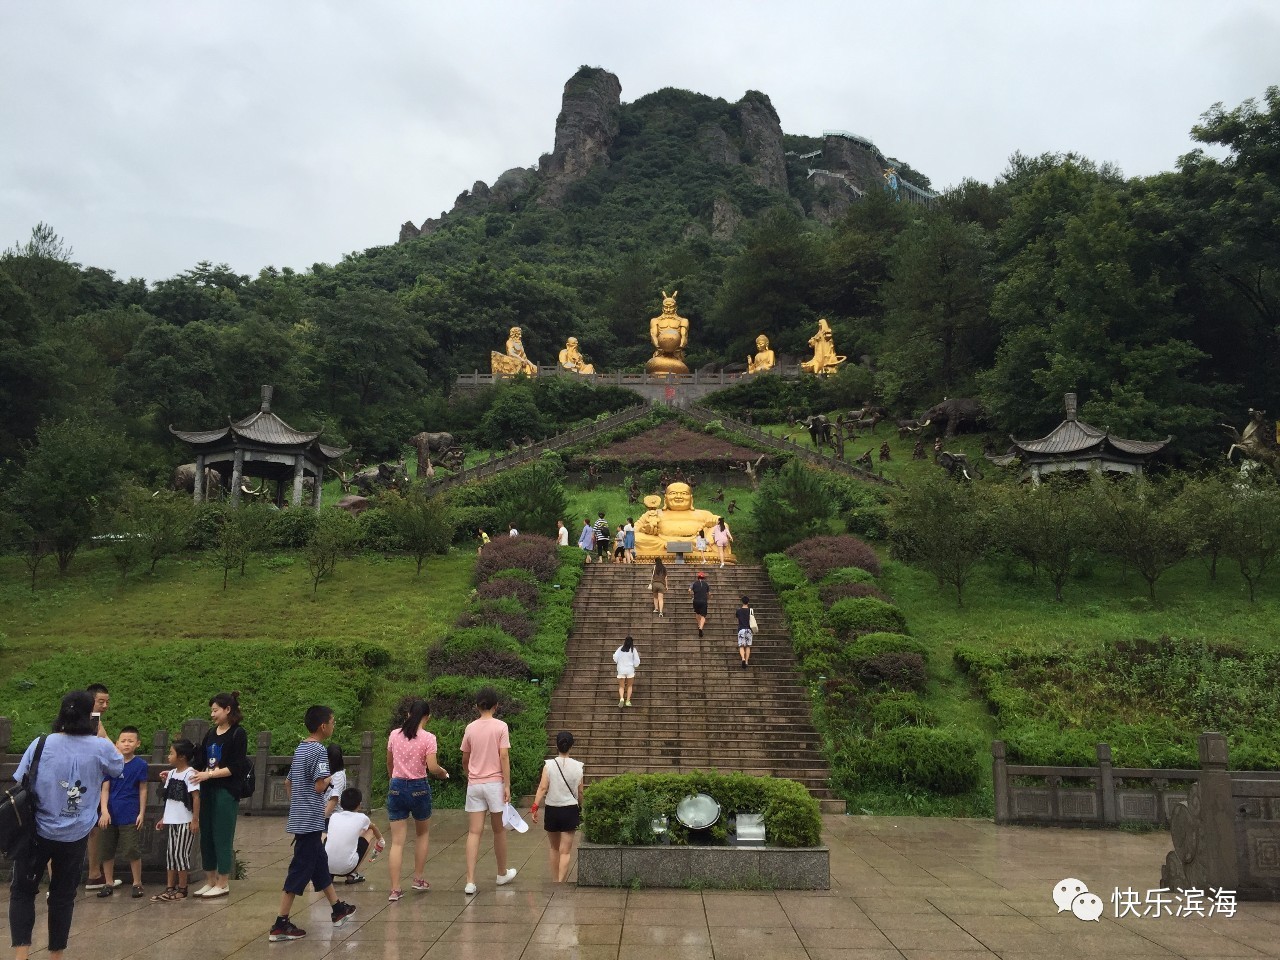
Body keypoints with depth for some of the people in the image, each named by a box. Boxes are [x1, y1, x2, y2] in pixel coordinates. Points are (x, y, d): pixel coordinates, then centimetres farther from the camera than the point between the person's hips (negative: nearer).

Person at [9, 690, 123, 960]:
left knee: (23, 891, 15)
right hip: (75, 836, 1)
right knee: (63, 896, 14)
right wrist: (102, 735, 18)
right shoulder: (100, 747, -9)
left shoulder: (41, 744, -10)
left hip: (37, 831, 0)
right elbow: (119, 766, 13)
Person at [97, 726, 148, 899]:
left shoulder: (140, 764, -4)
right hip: (110, 814, 3)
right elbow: (105, 789, -1)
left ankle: (137, 883, 14)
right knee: (106, 851, 11)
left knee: (133, 851, 1)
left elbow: (143, 790, 0)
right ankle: (108, 883, 26)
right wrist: (104, 811, -11)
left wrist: (142, 813, -3)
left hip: (130, 815, -3)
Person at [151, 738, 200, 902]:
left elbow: (196, 797, -18)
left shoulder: (190, 774, -15)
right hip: (172, 821, 8)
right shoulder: (172, 773, 9)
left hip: (185, 821, -8)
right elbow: (170, 798, 16)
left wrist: (195, 820, -20)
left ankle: (182, 890, 8)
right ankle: (170, 888, 18)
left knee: (180, 854, -2)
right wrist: (164, 818, 16)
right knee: (170, 854, 11)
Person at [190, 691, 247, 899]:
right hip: (207, 790, 7)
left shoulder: (238, 734, -8)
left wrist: (209, 774, -19)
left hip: (227, 792, -7)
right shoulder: (211, 734, 13)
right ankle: (210, 881, 21)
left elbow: (236, 767, -13)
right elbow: (201, 762, 17)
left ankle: (223, 884, 8)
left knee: (222, 837, -1)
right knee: (206, 836, 10)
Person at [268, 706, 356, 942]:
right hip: (310, 821, -10)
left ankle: (337, 909, 30)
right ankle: (280, 925, 1)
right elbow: (320, 786, -22)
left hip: (301, 818, 10)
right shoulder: (319, 750, -16)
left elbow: (288, 783, 18)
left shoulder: (300, 749, 12)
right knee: (299, 871, -4)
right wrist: (329, 778, -3)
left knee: (320, 864, 18)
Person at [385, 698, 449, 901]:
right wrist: (443, 772, 4)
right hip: (418, 788, -2)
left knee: (397, 841, 5)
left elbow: (389, 764, 12)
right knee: (422, 834, 22)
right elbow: (432, 767, -17)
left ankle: (395, 889, 1)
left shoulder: (394, 735, 2)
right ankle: (418, 879, 25)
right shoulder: (428, 738, -10)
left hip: (396, 787, 3)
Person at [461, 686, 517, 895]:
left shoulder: (470, 728, 4)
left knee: (474, 832, 1)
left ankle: (470, 881, -6)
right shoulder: (501, 727, -6)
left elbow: (465, 760, 11)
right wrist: (507, 785, -8)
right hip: (494, 783, -2)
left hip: (474, 784, 2)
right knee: (499, 830, 13)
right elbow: (504, 757, -11)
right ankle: (502, 874, 28)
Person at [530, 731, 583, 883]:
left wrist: (535, 807, -13)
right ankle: (561, 883, -10)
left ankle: (555, 880, 28)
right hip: (570, 810, -1)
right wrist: (580, 807, 20)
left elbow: (542, 788, -15)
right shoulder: (577, 766, -4)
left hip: (552, 810, 1)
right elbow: (580, 792, 4)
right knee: (565, 851, 2)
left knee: (553, 848, 20)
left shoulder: (549, 765, -7)